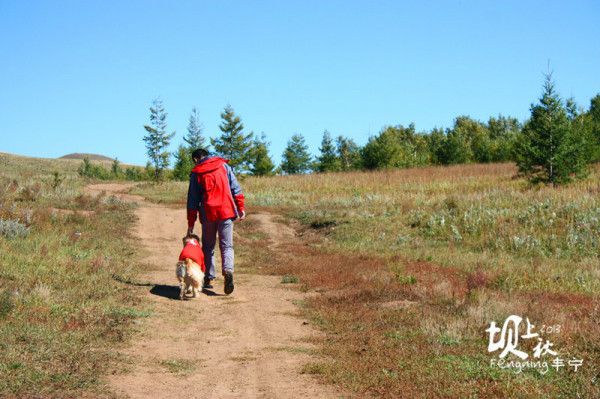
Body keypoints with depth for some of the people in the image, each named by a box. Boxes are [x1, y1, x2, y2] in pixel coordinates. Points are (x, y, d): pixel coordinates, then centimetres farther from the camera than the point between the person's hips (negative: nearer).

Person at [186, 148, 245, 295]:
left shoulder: (196, 173, 5)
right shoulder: (223, 165, 8)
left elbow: (192, 200, 5)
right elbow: (236, 188, 2)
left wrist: (191, 222, 9)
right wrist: (241, 208, 6)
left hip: (208, 214, 0)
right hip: (226, 211, 0)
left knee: (208, 247, 13)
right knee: (226, 245, 1)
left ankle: (208, 278, 11)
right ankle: (228, 271, -23)